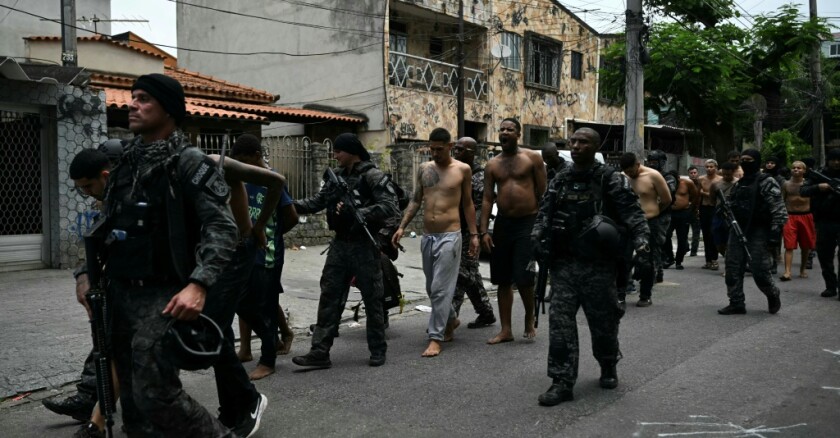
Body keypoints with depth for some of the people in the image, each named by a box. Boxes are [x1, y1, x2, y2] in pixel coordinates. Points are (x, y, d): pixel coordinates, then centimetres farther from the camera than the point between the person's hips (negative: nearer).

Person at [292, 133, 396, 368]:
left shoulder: (372, 176, -11)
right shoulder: (336, 176, 9)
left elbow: (390, 206, -19)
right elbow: (318, 201, 8)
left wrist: (357, 213, -25)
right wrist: (290, 204, -5)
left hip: (364, 245, -6)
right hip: (339, 244, 6)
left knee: (372, 299, 5)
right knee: (329, 298, 4)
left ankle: (378, 350, 19)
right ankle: (319, 352, 7)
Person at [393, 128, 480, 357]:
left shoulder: (462, 169, 0)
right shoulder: (424, 169, 10)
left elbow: (467, 204, 5)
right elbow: (415, 201, 12)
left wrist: (474, 234, 3)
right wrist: (402, 227, 3)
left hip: (449, 236, -5)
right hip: (427, 236, 5)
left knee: (441, 289, -9)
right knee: (432, 288, 15)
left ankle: (435, 338, -3)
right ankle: (451, 319, 37)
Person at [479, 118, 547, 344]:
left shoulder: (532, 158, 0)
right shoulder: (492, 164, 11)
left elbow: (543, 193, -1)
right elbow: (487, 199, 8)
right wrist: (483, 231, 0)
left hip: (527, 223, -4)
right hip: (503, 223, 4)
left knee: (524, 278, -9)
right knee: (503, 280, 7)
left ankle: (529, 319, 18)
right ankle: (506, 330, 16)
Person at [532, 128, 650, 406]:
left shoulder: (609, 180, -2)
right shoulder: (559, 181, 11)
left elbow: (631, 211, -9)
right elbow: (545, 212, 13)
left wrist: (641, 239, -24)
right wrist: (538, 234, -6)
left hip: (598, 264, -3)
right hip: (563, 263, 3)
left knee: (603, 320, 8)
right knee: (560, 320, -5)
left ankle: (608, 368, 35)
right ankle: (562, 382, -1)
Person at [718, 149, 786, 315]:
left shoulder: (766, 182, -7)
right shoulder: (738, 184, 16)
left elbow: (778, 209, -12)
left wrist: (775, 231, -20)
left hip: (758, 232, -7)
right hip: (737, 230, 7)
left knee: (759, 270, -5)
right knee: (733, 269, 3)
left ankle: (773, 295, 21)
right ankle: (736, 303, 9)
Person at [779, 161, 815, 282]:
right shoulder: (786, 184, 4)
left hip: (806, 216, 1)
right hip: (790, 216, -1)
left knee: (806, 246, 11)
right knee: (789, 245, -9)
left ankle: (803, 269, 29)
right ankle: (787, 272, -14)